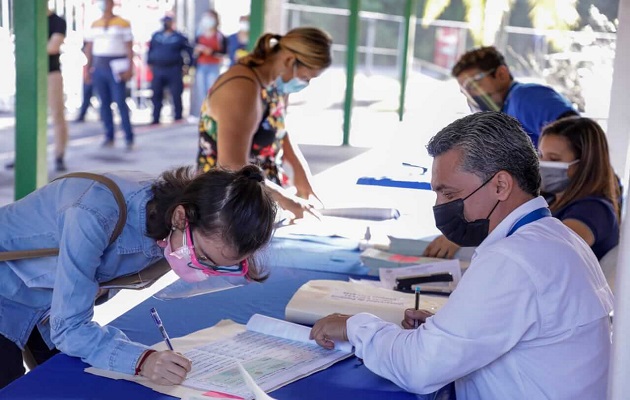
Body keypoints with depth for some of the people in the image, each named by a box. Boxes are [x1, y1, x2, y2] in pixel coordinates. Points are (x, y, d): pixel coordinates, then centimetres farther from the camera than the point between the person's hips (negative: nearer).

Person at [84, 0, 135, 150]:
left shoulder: (123, 24, 2)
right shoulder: (95, 25, 14)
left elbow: (129, 47, -3)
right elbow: (89, 48, 15)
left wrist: (130, 68, -12)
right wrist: (88, 68, 8)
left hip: (116, 68, -4)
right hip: (99, 67, 4)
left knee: (120, 102, -9)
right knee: (104, 103, 4)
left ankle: (129, 138, -5)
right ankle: (109, 137, 10)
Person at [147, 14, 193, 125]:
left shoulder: (179, 37, 3)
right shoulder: (156, 36, 14)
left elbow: (189, 50, 4)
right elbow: (150, 50, 21)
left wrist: (187, 64, -4)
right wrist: (149, 63, 14)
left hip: (174, 71, -3)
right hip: (157, 70, 3)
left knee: (176, 96, -3)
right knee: (156, 96, 2)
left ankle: (178, 118, 5)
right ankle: (155, 119, 7)